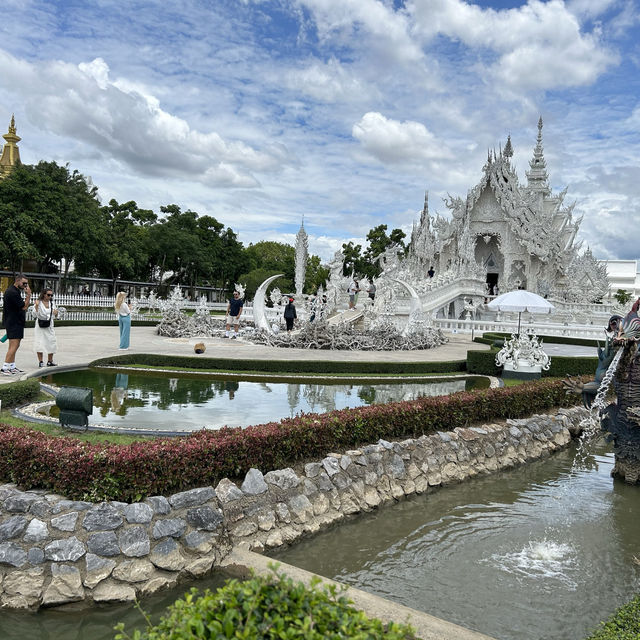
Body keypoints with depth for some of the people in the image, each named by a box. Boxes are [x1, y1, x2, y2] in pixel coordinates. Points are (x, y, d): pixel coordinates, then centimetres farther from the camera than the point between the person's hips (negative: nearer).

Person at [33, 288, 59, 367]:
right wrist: (36, 306, -23)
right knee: (39, 343, -3)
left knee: (52, 343, 3)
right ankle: (40, 361, 5)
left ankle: (50, 361, 15)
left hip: (49, 326, 4)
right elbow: (35, 315, -11)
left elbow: (55, 316, 13)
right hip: (40, 326, -4)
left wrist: (56, 313, -9)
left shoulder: (52, 303, 7)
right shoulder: (38, 302, -6)